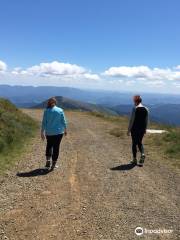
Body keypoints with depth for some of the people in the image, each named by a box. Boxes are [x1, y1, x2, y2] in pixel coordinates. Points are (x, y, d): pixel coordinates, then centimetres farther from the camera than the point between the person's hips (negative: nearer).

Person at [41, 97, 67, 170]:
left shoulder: (46, 111, -5)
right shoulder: (60, 110, -5)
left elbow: (44, 123, -4)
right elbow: (63, 121, -2)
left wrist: (42, 133, 1)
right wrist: (65, 130, 11)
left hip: (49, 132, 1)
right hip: (58, 132, -1)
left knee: (49, 146, 21)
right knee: (56, 147, 7)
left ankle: (48, 161, 14)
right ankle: (53, 164, 14)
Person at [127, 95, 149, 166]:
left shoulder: (135, 108, -14)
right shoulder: (146, 109, 2)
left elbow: (131, 120, -14)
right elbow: (146, 120, 8)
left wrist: (129, 130, -7)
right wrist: (145, 129, 18)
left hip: (135, 129, -5)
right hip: (142, 129, 5)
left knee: (134, 143, 9)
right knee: (140, 142, 21)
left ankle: (134, 159, 18)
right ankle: (142, 154, -3)